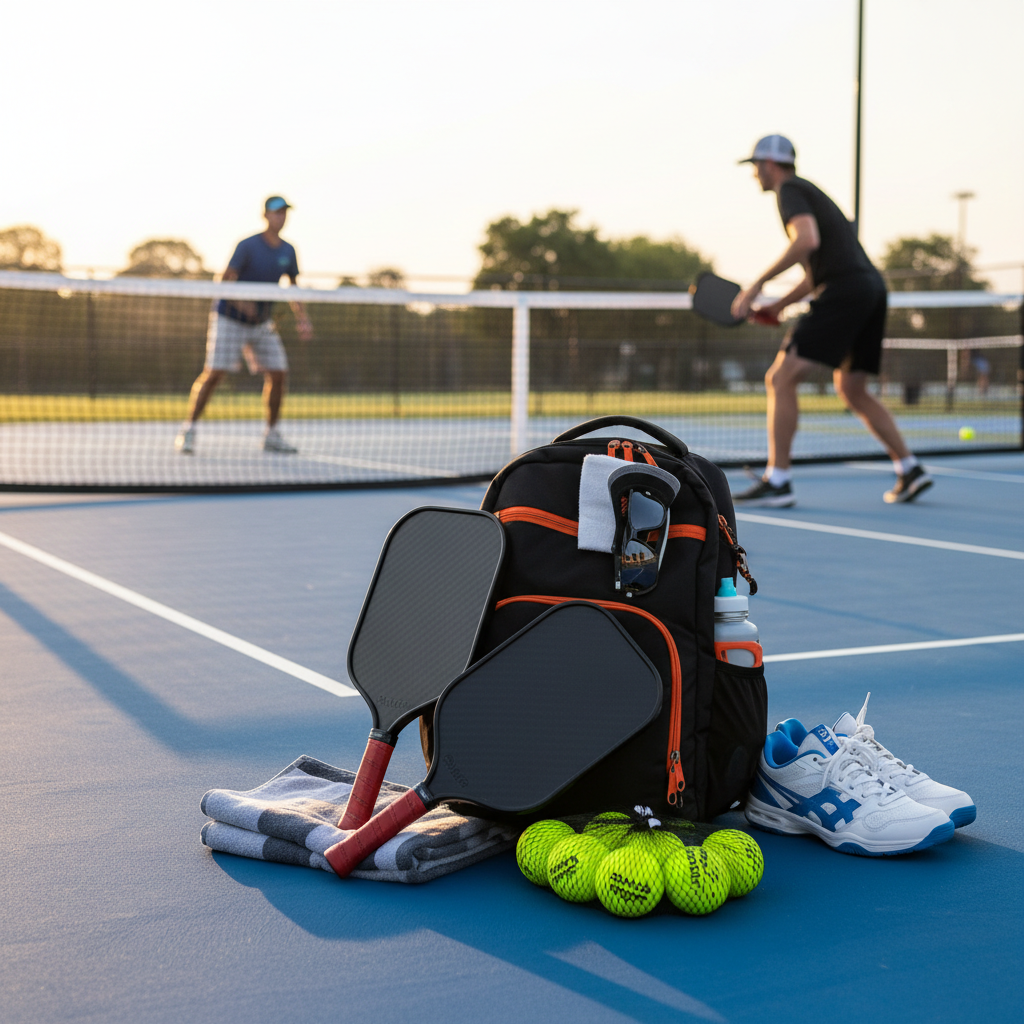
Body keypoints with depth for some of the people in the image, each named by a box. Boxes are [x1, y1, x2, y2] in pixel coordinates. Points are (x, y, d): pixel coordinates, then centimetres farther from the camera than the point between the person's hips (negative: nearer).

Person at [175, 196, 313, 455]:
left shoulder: (287, 251, 2)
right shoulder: (247, 246, -16)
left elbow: (293, 287, 15)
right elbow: (225, 282, -20)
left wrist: (302, 319, 2)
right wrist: (240, 302, -38)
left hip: (261, 324, 6)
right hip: (229, 319, -6)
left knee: (277, 374, -2)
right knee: (213, 373, -13)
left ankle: (271, 436, 10)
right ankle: (188, 431, -5)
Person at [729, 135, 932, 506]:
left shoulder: (790, 190, -1)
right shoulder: (810, 193, 29)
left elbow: (807, 240, -21)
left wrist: (758, 284, -18)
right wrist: (777, 306, 23)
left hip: (844, 292, -10)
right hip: (871, 286, 10)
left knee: (780, 378, -9)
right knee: (852, 391, 21)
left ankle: (777, 482, -13)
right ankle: (910, 470, 18)